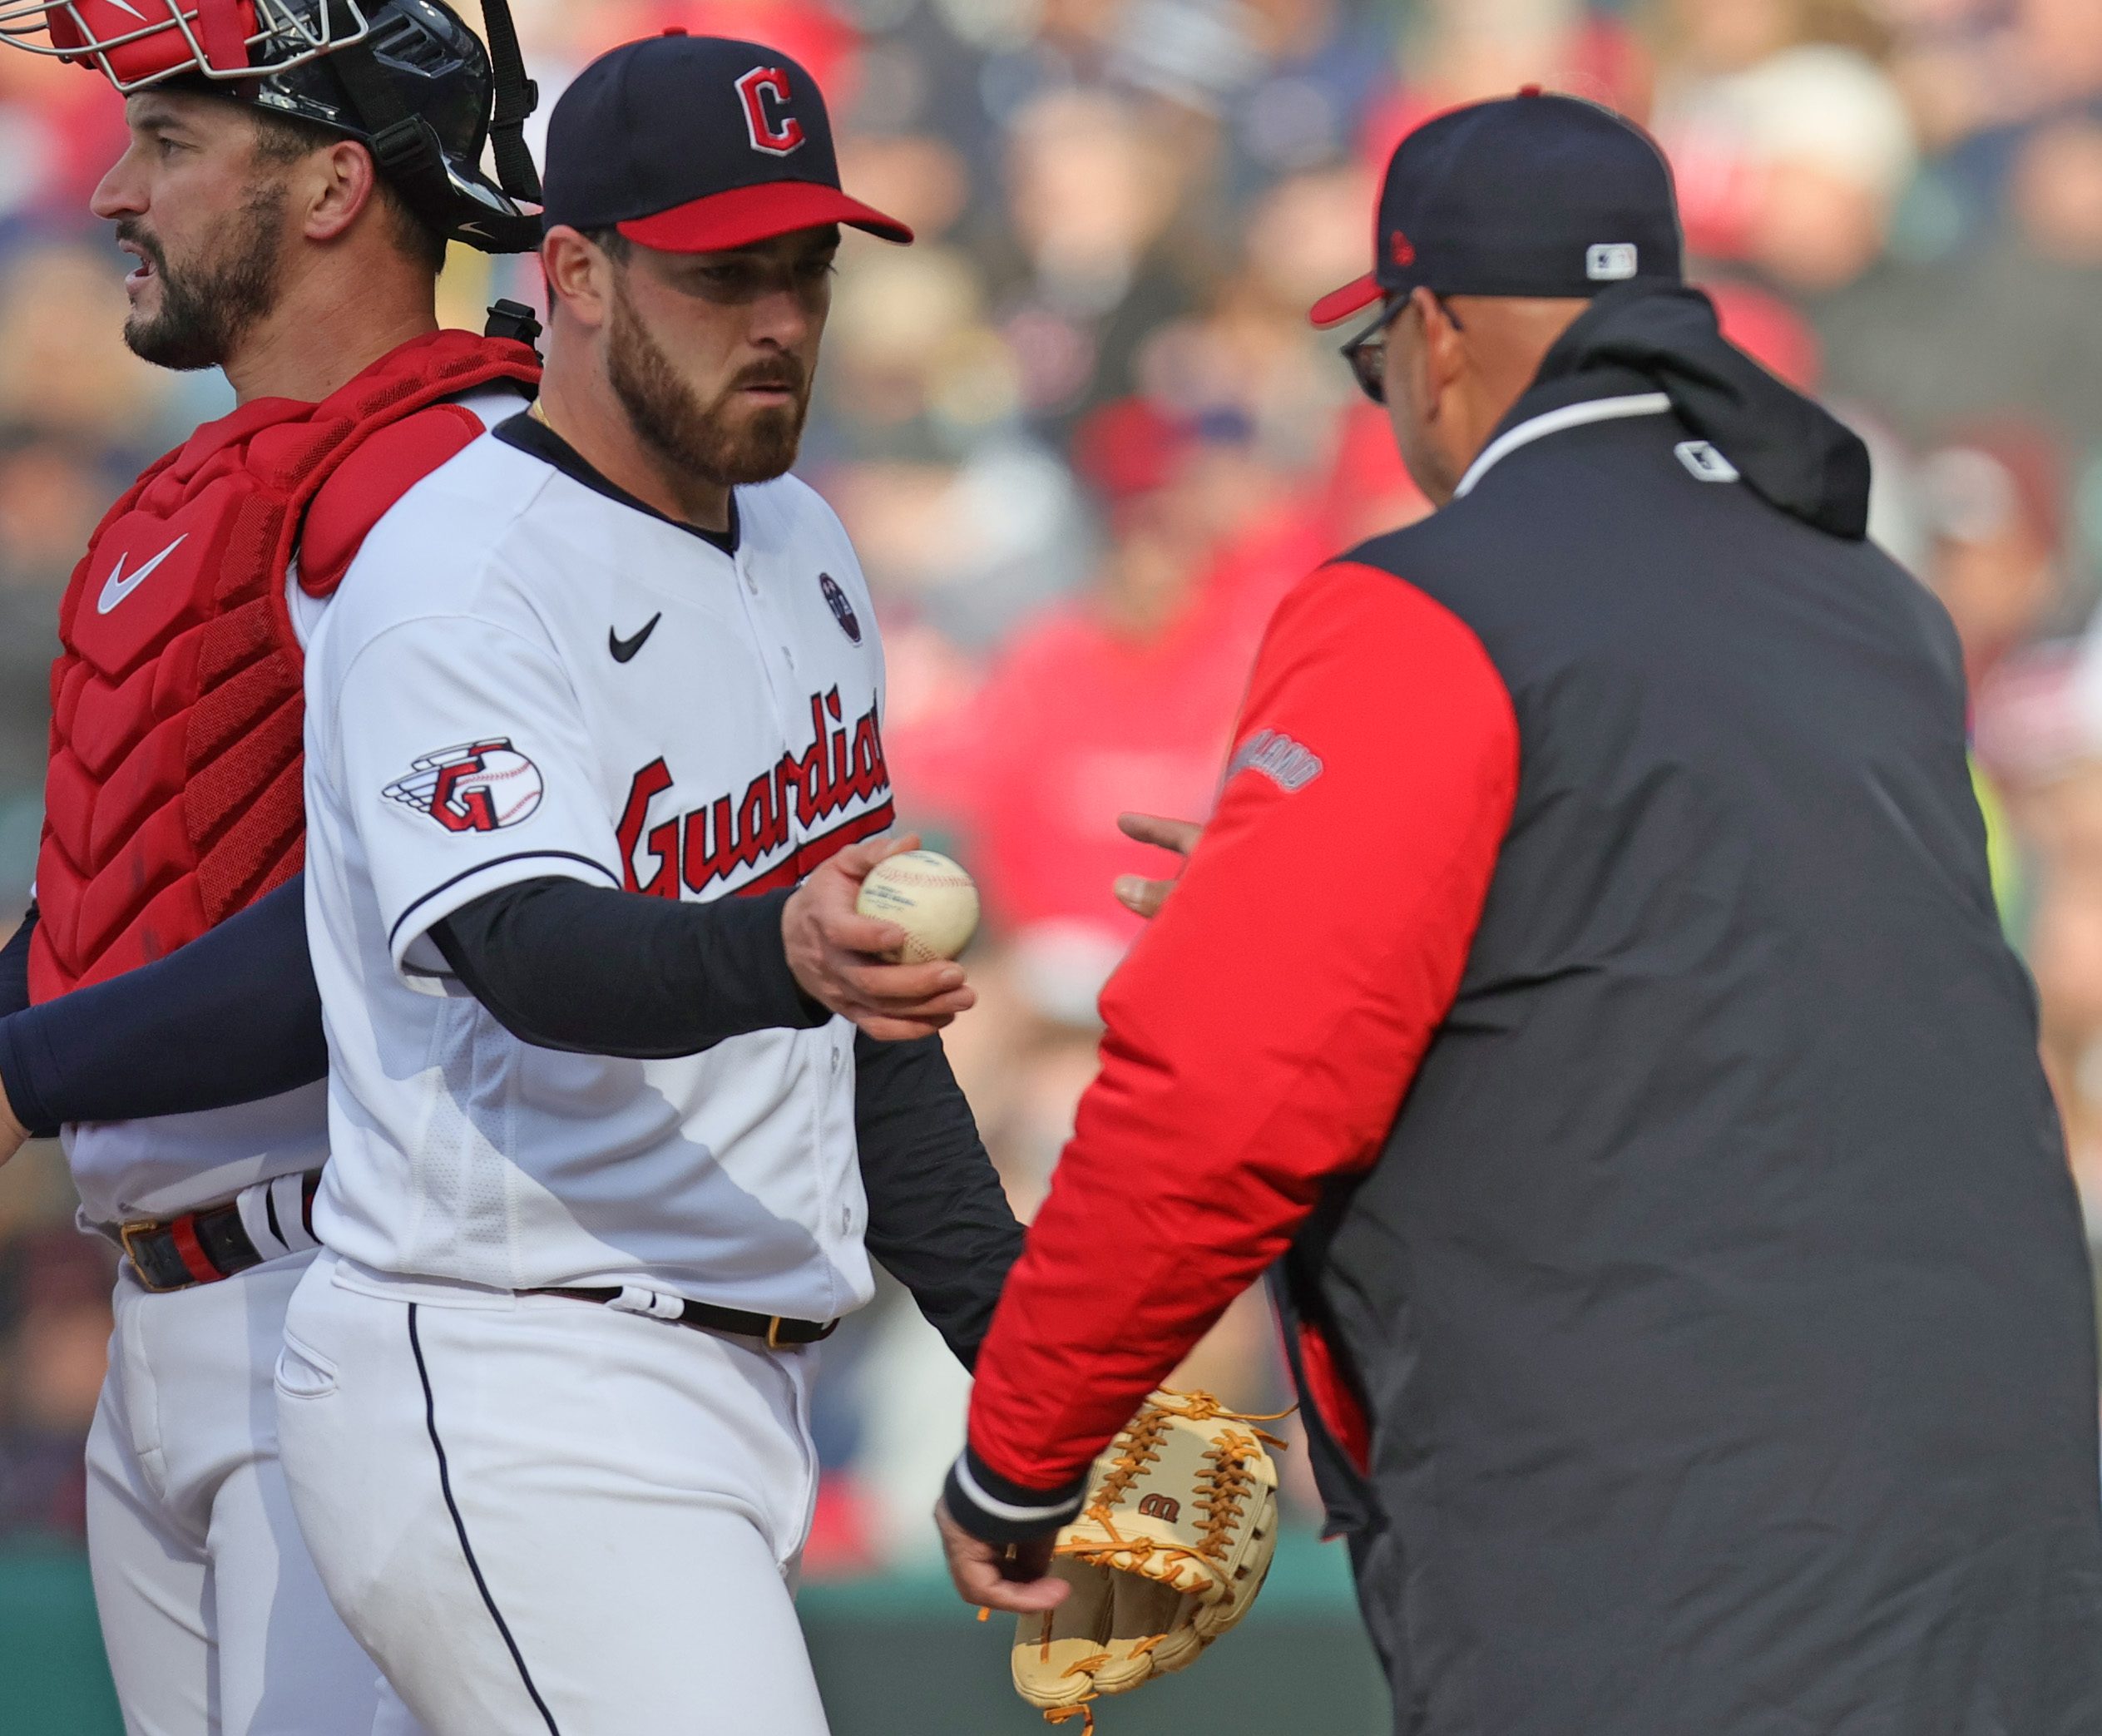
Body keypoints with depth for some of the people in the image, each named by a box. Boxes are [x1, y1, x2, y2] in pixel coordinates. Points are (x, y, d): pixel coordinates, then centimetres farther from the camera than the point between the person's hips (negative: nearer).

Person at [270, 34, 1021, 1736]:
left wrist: (1007, 1321, 19)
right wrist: (775, 959, -49)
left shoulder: (800, 548, 15)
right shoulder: (459, 583, -14)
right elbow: (528, 949, -29)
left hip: (730, 1392, 9)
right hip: (504, 1389, -9)